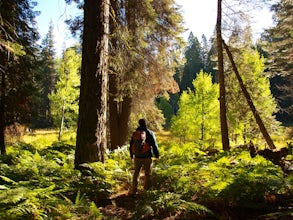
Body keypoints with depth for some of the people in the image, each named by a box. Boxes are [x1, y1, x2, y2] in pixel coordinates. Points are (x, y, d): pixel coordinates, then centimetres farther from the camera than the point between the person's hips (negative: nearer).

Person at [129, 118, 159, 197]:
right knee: (147, 174, 15)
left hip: (137, 157, 2)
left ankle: (133, 191, 8)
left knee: (136, 174, 13)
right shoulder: (150, 133, -9)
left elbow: (131, 145, 8)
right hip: (147, 157, -2)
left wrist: (131, 155, 22)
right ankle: (146, 190, 26)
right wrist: (157, 155, 3)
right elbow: (154, 145, -9)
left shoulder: (135, 133, 1)